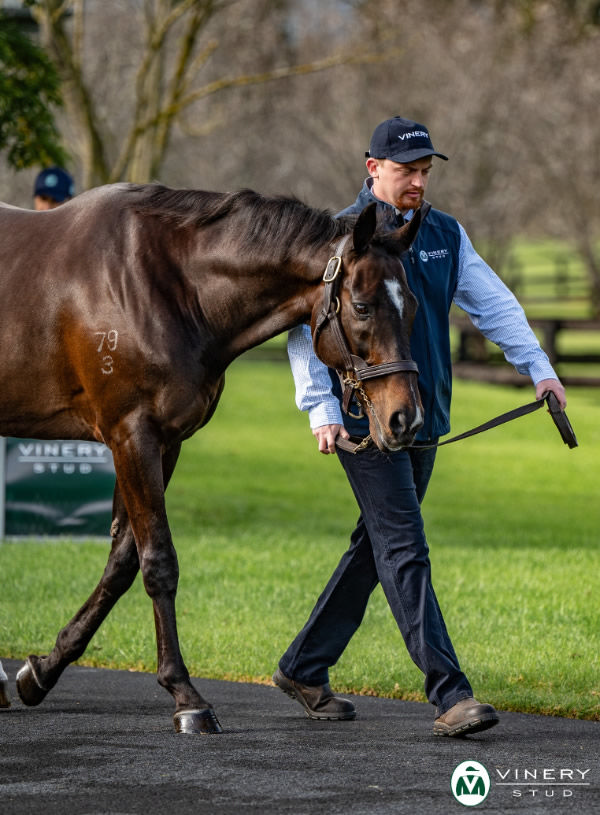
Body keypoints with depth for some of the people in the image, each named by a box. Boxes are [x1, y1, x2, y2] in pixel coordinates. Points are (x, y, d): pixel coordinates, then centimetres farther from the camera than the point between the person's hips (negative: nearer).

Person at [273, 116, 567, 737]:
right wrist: (321, 410, -16)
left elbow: (493, 303, 11)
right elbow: (305, 329, -8)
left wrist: (538, 367, -1)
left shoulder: (445, 235, 11)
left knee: (375, 547, 12)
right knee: (405, 551, -11)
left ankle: (304, 669, 24)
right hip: (363, 422, -7)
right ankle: (449, 694, -17)